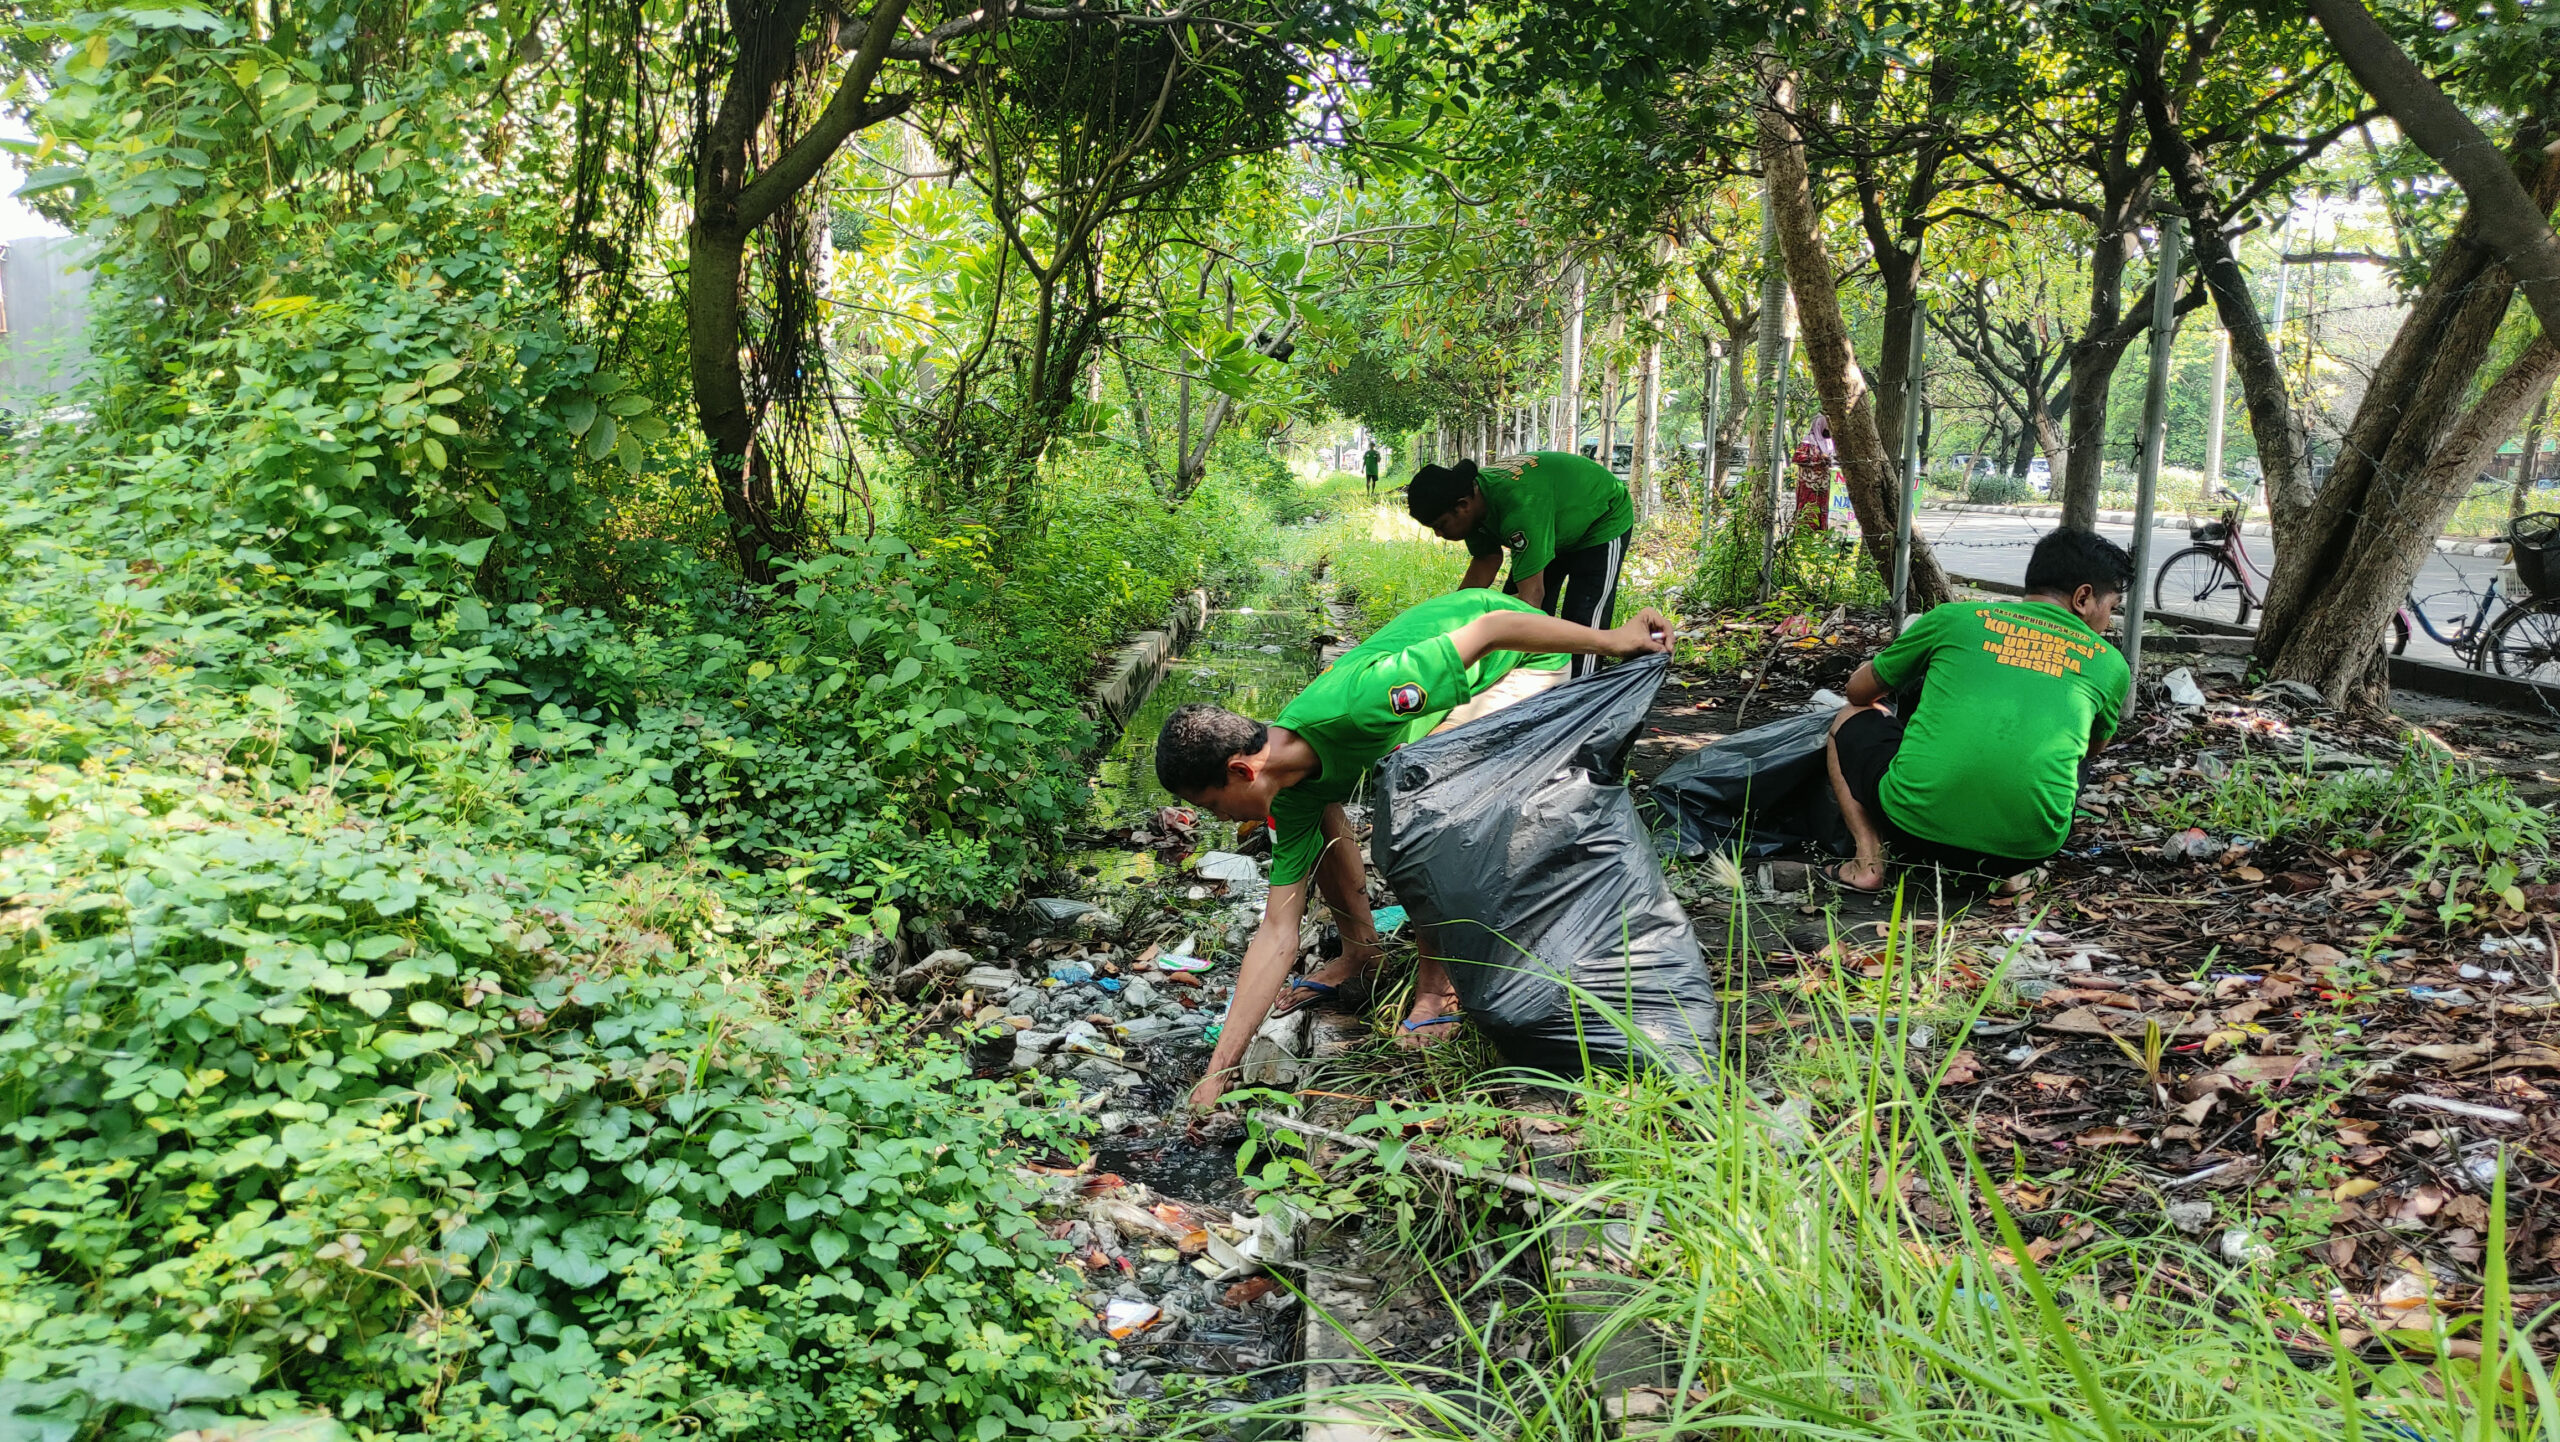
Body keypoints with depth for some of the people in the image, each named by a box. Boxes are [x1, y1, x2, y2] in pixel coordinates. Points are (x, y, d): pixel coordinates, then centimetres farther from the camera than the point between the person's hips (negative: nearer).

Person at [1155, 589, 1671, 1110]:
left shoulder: (1348, 706, -38)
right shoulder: (1291, 796, -13)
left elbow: (1493, 628, -32)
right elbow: (1278, 935, -11)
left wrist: (1611, 641, -24)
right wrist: (1217, 1074, -12)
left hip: (1525, 655, -7)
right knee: (1319, 811, -3)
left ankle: (1437, 986, -10)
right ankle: (1361, 955, 15)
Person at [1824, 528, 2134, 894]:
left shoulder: (1955, 618, 8)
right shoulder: (2111, 664, 11)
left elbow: (1859, 691, 21)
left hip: (1915, 826, -2)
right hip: (2027, 845, 2)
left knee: (1850, 719, 26)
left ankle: (1870, 860, 7)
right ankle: (2015, 871, 13)